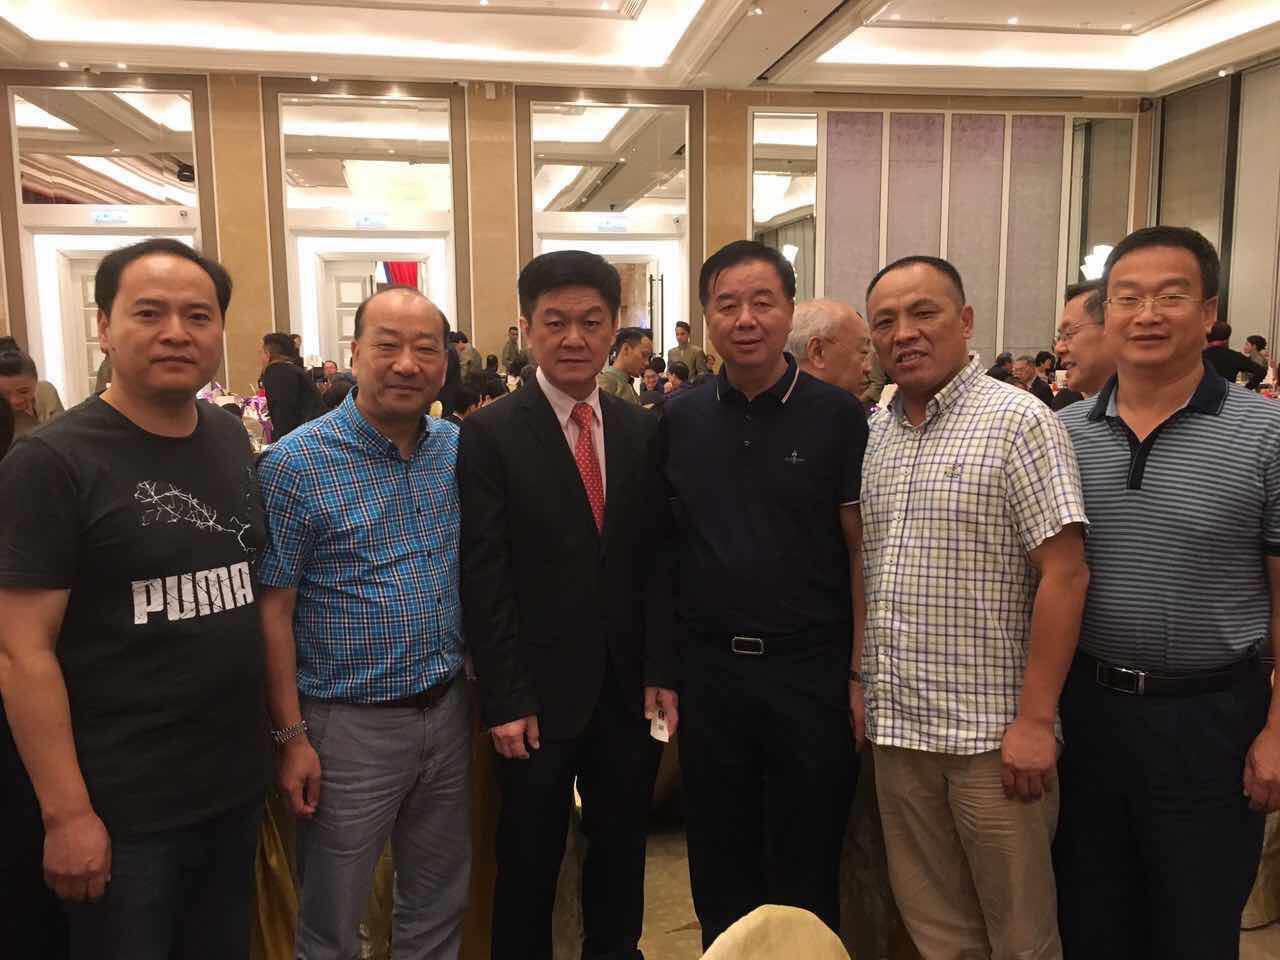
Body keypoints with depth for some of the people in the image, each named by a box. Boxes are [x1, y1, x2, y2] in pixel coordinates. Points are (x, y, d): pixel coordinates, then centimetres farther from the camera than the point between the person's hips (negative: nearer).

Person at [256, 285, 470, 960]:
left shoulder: (459, 449, 2)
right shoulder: (296, 465, -13)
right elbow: (272, 610, -12)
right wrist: (291, 736, -12)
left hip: (447, 709, 5)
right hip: (348, 726, -4)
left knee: (440, 903, 22)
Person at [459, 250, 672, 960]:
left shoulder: (642, 432, 5)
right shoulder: (489, 435, -8)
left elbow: (659, 562, 6)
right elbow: (484, 578, -10)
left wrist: (661, 672, 1)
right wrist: (504, 699, -12)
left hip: (629, 688, 4)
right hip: (539, 695, -3)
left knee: (622, 853, 18)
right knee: (529, 865, 13)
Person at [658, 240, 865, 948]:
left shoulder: (836, 415, -4)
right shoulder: (679, 418, 3)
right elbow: (660, 547, 8)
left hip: (810, 670, -2)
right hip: (707, 669, 3)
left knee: (807, 876, 13)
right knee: (719, 869, 17)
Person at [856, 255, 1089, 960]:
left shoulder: (1018, 422, -10)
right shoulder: (874, 432, 9)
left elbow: (1064, 574, -14)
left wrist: (1035, 720, -17)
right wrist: (858, 675, 9)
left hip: (992, 731, -5)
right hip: (895, 724, 5)